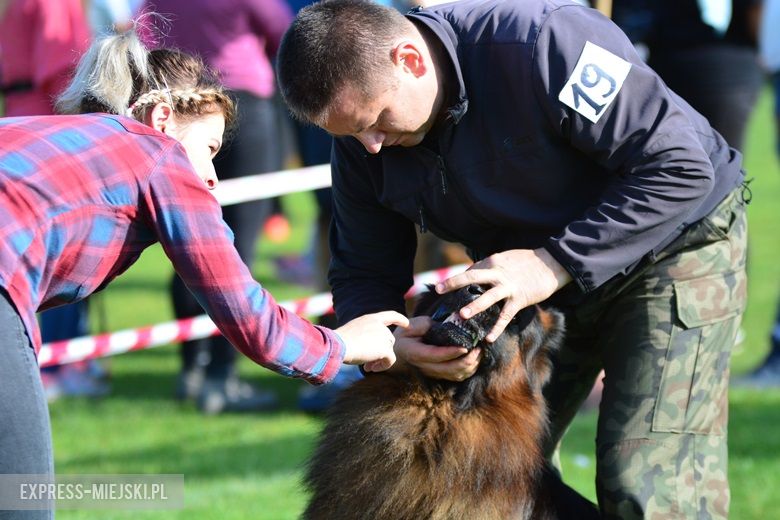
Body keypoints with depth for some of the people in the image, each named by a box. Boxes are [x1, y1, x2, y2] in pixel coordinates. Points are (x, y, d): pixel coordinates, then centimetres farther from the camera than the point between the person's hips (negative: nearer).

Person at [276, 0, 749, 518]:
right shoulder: (362, 142, -11)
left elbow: (680, 166, -31)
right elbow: (363, 273, -1)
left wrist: (557, 263, -34)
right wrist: (392, 340, -25)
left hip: (675, 242, -7)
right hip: (544, 283, 7)